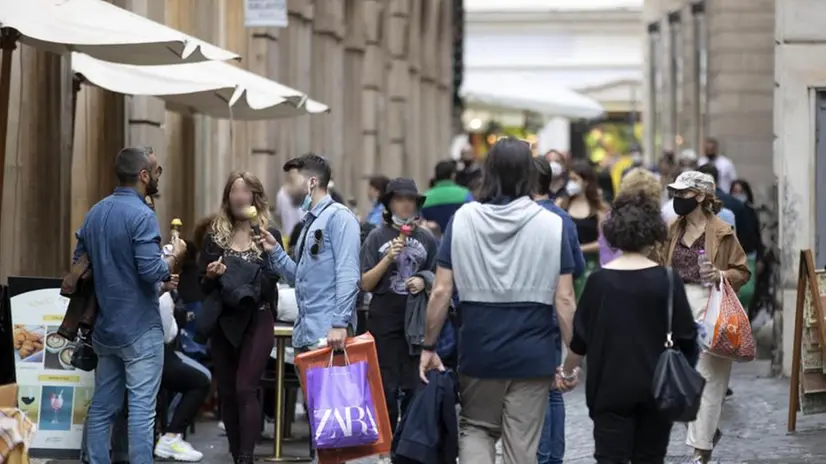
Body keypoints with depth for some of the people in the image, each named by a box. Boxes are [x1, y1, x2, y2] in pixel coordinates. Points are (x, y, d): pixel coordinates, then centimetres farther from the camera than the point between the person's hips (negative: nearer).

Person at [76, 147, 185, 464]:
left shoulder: (95, 213, 10)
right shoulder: (141, 215, -15)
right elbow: (152, 270, -24)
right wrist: (174, 258, -2)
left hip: (105, 327, 8)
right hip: (139, 328, -8)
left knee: (102, 406, 11)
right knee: (141, 407, -6)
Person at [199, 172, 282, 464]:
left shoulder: (270, 236, 1)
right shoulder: (215, 236, 7)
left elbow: (270, 283, -6)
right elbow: (203, 286, 9)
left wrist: (233, 275, -19)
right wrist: (211, 275, -13)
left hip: (256, 321, -3)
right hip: (223, 322, 3)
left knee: (245, 389, -13)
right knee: (227, 392, 5)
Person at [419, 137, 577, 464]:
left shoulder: (462, 219, -2)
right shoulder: (552, 225, -5)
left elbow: (441, 291, -3)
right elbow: (564, 299, -7)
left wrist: (428, 346, 6)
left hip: (478, 350, 1)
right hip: (532, 353, -1)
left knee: (476, 428, 19)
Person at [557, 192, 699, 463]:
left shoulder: (599, 281, -5)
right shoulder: (667, 281, -7)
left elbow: (581, 336, 0)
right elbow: (685, 337, -3)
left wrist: (568, 370, 17)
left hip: (610, 387, -1)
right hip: (655, 387, 1)